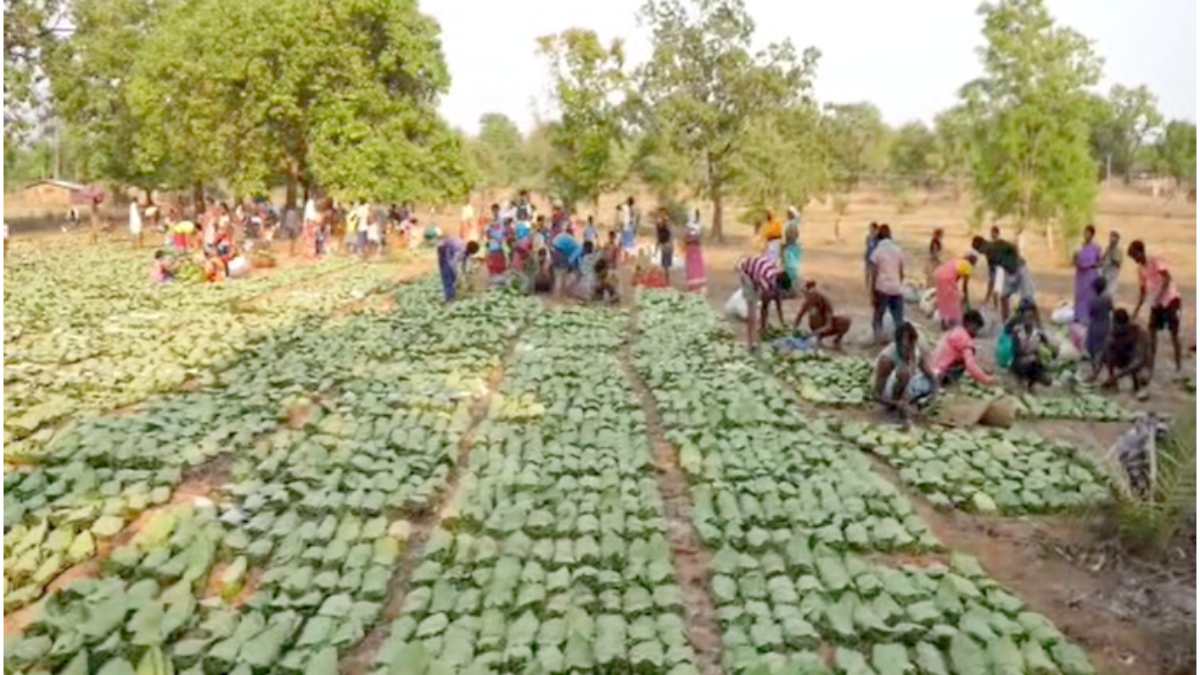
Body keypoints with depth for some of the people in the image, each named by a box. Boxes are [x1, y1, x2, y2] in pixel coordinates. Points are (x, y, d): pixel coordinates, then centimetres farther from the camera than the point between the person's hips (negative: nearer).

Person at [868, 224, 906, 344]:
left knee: (878, 318, 9)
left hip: (882, 289, -3)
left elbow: (874, 275, -7)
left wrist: (873, 294, -4)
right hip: (897, 289, 3)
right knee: (899, 320, 5)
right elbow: (902, 273, 12)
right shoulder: (898, 250, 9)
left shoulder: (877, 251, -3)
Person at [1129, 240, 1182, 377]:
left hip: (1170, 299, -7)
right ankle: (1151, 366, 8)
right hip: (1155, 303, 7)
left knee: (1173, 333, -4)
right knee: (1152, 332, 3)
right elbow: (1142, 291, 14)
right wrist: (1137, 309, 9)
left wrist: (1159, 296, -32)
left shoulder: (1156, 261, -12)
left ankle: (1178, 366, 4)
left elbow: (1167, 278, -24)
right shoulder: (1140, 269, 9)